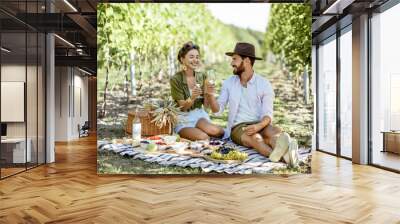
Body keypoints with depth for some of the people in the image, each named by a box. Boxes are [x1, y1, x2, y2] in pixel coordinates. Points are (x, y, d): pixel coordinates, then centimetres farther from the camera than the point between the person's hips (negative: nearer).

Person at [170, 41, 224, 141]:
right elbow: (183, 107, -13)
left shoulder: (202, 77, 3)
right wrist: (192, 97, -33)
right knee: (203, 138, -30)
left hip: (199, 115, 4)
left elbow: (206, 104, 1)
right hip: (183, 119, -4)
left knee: (217, 131, -27)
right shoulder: (175, 79, -10)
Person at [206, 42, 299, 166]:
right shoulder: (229, 82, 8)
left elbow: (267, 115, -7)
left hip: (259, 126, 1)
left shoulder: (264, 84, 0)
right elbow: (217, 110, 5)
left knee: (275, 130, -34)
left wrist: (258, 126, -30)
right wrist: (210, 95, -16)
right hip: (238, 128, -1)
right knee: (255, 138, -35)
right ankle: (282, 155, -62)